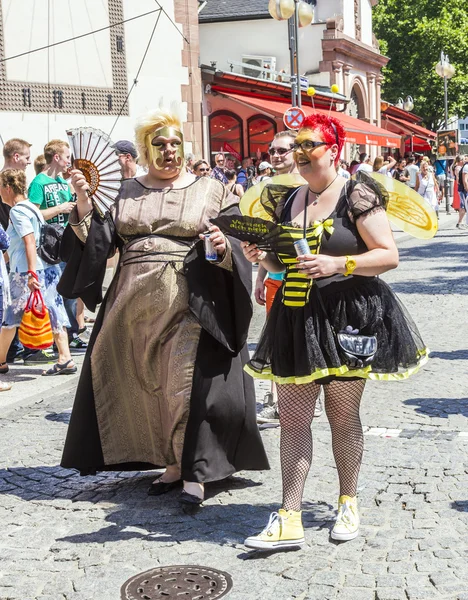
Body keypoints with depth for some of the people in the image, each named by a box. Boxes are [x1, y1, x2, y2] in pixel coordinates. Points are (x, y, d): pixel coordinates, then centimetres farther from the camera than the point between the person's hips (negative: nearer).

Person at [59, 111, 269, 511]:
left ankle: (194, 474, 1)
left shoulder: (211, 191, 6)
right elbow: (99, 241, 5)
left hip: (189, 305, -4)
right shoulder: (125, 194, 13)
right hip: (135, 305, 4)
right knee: (148, 388, 8)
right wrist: (84, 203, -8)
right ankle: (173, 464, 22)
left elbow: (238, 247, 1)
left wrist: (224, 247, -21)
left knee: (185, 388, -8)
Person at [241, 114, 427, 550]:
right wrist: (262, 258, 0)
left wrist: (337, 264, -21)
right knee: (292, 417, 1)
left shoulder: (356, 195, -5)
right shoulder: (286, 201, 12)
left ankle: (348, 504, 26)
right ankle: (289, 519, 4)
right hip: (295, 318, 5)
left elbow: (389, 255, -10)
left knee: (343, 415, 6)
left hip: (349, 317, -5)